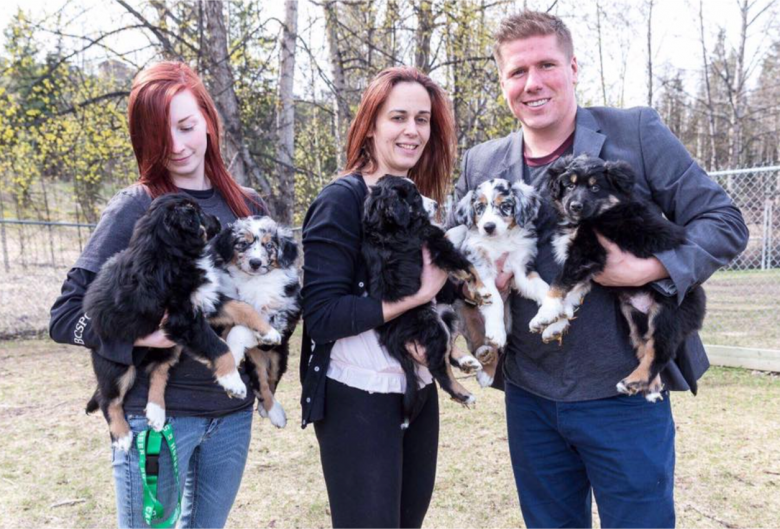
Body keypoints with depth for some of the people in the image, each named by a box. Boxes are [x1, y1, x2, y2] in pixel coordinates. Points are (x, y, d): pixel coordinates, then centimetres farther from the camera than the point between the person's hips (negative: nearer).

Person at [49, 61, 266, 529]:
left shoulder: (249, 208, 2)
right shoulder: (135, 208, -9)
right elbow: (64, 315, -10)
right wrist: (139, 333, -23)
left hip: (233, 411, 4)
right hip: (157, 414, -4)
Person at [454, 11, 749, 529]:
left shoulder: (637, 132, -5)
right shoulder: (480, 165, 5)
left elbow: (724, 221, -4)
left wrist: (647, 269, -21)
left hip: (624, 395, -3)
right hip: (528, 397, 4)